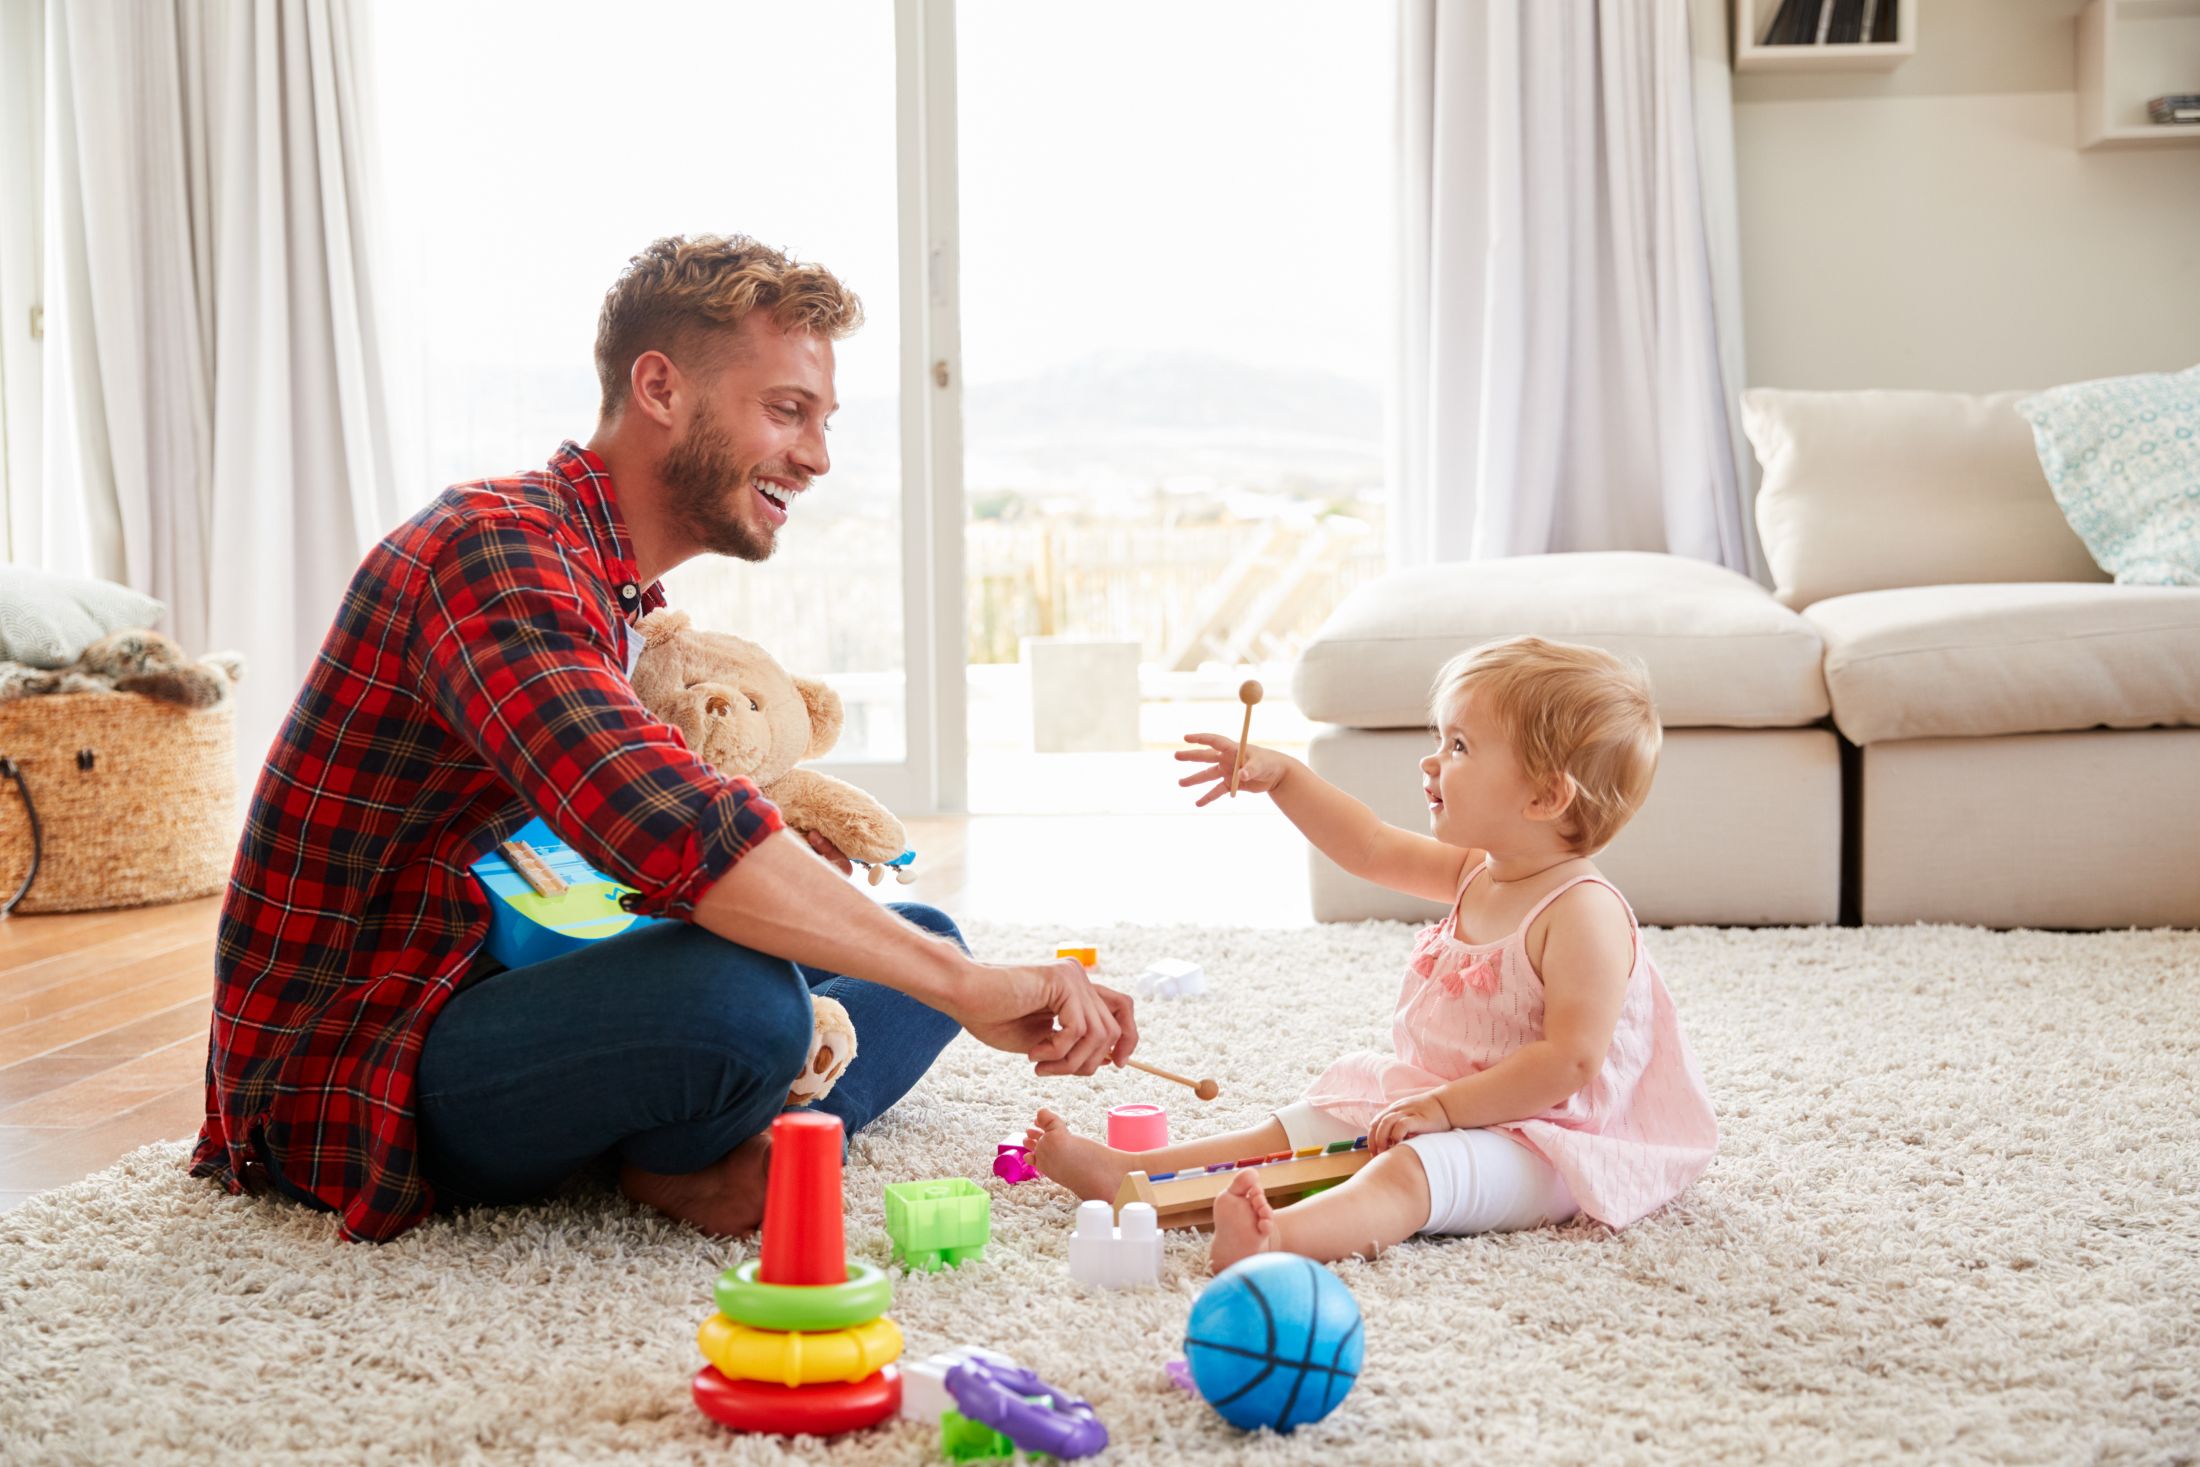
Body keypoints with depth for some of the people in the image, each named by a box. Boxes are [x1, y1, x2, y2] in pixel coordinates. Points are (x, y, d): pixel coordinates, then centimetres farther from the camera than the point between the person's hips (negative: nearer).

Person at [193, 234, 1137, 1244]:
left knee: (920, 937, 10)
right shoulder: (494, 548, -21)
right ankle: (686, 1161, -6)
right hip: (350, 1080, -10)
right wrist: (961, 985, -35)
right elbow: (666, 830, -36)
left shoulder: (621, 591, 13)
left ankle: (739, 1157, -14)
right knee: (735, 990, -37)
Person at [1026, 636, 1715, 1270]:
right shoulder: (1478, 874, 8)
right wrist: (1282, 777, 13)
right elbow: (1371, 848, 19)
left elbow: (1572, 1061, -27)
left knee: (1409, 1171, -36)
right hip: (1440, 1105, 10)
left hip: (1542, 1142, -10)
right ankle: (1124, 1172, 2)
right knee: (1294, 1128, 7)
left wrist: (1443, 1107, -26)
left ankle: (1274, 1237, -62)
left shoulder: (1584, 911, -22)